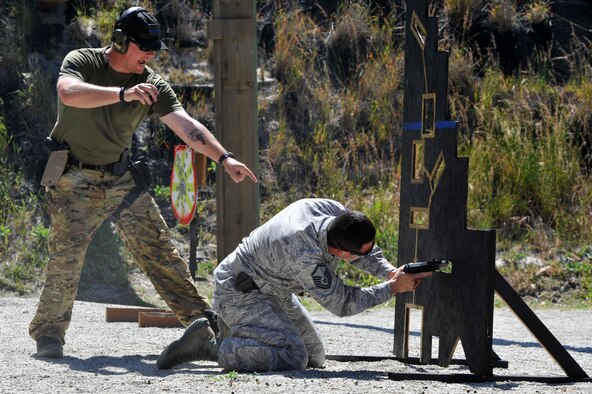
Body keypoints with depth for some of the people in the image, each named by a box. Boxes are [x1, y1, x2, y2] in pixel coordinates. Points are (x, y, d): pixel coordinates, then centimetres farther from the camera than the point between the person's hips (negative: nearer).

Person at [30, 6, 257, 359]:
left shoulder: (153, 85, -2)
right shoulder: (82, 62, -12)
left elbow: (186, 125, -11)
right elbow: (68, 93, -35)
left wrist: (224, 158, -25)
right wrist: (123, 93, -45)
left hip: (122, 177, 4)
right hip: (76, 180, -4)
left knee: (157, 247, 1)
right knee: (67, 253, -14)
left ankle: (200, 318, 5)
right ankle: (48, 333, -2)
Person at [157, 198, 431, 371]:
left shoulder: (334, 211, -17)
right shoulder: (306, 256, -38)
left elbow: (368, 251, 3)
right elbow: (341, 304, -24)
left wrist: (389, 271, -16)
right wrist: (393, 288, -21)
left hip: (273, 291, 9)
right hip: (239, 293, -9)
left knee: (315, 358, 13)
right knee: (293, 357, -25)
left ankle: (231, 331, 19)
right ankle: (206, 345, -14)